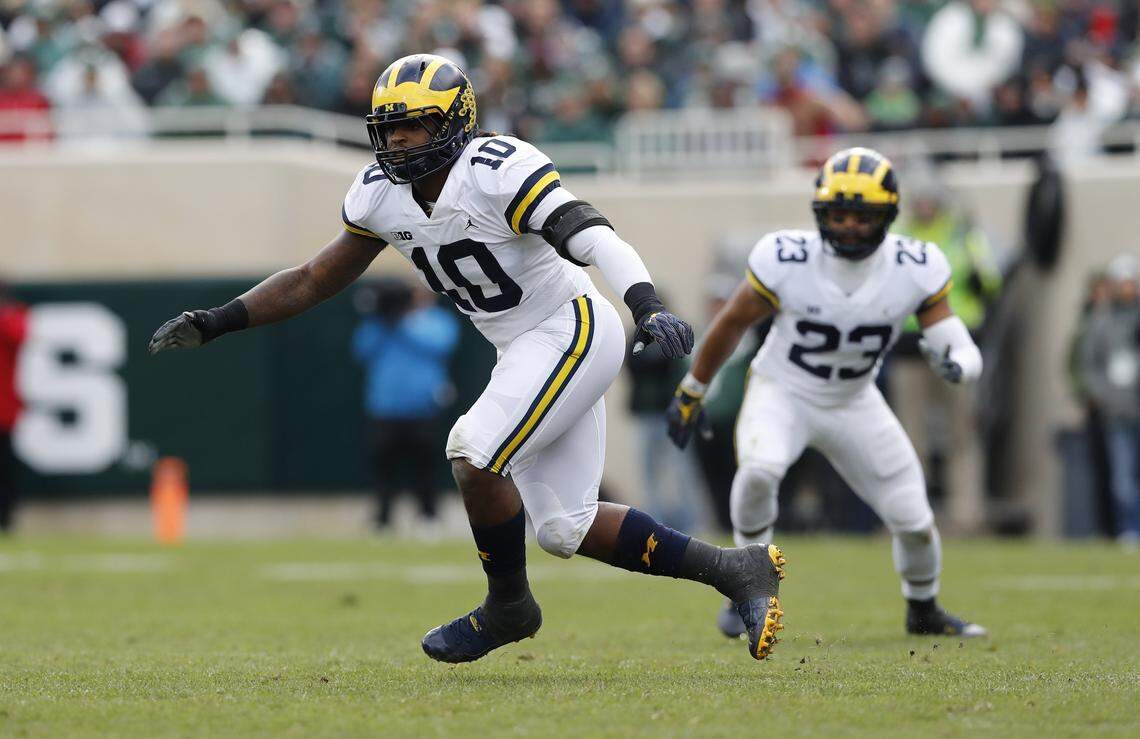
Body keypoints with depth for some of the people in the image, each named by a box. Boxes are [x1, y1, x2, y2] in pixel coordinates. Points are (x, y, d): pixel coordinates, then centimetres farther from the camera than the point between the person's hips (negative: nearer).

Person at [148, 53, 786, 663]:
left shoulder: (499, 170, -23)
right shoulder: (382, 194, 0)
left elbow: (595, 239, -33)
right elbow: (315, 281, 10)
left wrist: (650, 308, -49)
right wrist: (216, 323, 2)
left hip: (574, 330, -8)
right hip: (524, 351, 8)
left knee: (475, 456, -20)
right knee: (564, 529, 5)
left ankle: (508, 606, 4)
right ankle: (735, 569, 17)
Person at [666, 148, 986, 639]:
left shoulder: (915, 271, -18)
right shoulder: (786, 261, -23)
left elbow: (963, 351, -17)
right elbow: (732, 323, -7)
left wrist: (955, 364, -42)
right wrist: (691, 393, 3)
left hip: (854, 405, 3)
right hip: (782, 392, -3)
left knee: (914, 520, 3)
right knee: (759, 470, -34)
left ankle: (923, 611, 35)